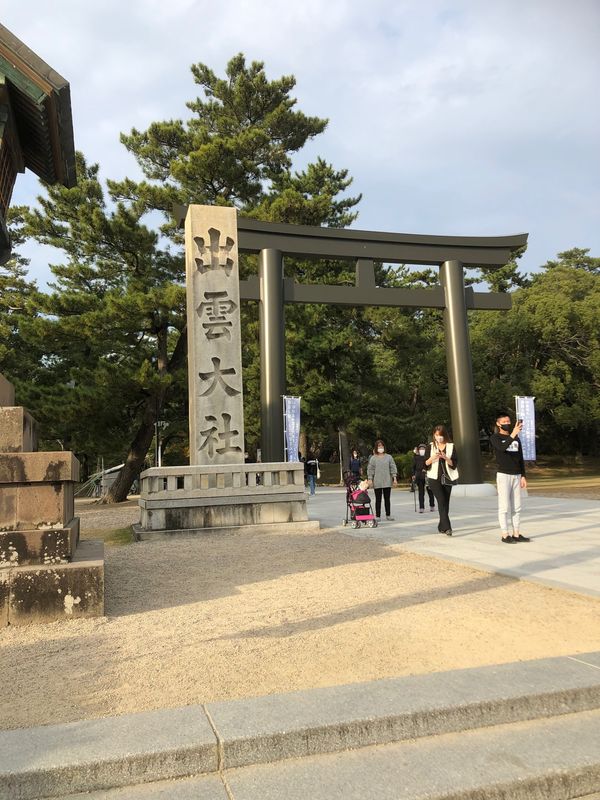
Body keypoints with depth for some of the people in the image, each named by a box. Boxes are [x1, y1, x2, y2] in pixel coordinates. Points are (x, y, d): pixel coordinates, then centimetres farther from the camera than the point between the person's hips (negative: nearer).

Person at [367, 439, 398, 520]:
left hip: (387, 482, 1)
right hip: (377, 482, -1)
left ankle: (388, 515, 16)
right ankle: (377, 516, 7)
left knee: (387, 499, 8)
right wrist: (370, 480, -6)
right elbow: (370, 469, 2)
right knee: (378, 499, 2)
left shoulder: (389, 457, 6)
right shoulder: (373, 458, 3)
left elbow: (393, 467, 6)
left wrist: (394, 478, 0)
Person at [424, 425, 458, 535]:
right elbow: (425, 463, 3)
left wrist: (445, 458, -17)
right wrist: (432, 458, -16)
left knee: (445, 502, 5)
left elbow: (455, 463, 0)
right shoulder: (430, 447, 4)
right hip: (434, 478, -2)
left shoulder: (451, 446, 5)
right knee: (441, 501, -15)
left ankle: (441, 527, 17)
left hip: (447, 478, 2)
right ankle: (447, 527, -20)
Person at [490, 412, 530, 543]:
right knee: (504, 507, -5)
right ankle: (505, 535, -1)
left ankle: (516, 534, 11)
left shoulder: (516, 438, 15)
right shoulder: (495, 438, -2)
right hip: (503, 475, -6)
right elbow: (502, 447, -25)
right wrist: (513, 434, -34)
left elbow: (520, 458, 16)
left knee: (516, 507, 6)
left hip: (516, 475, 6)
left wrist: (523, 476, 11)